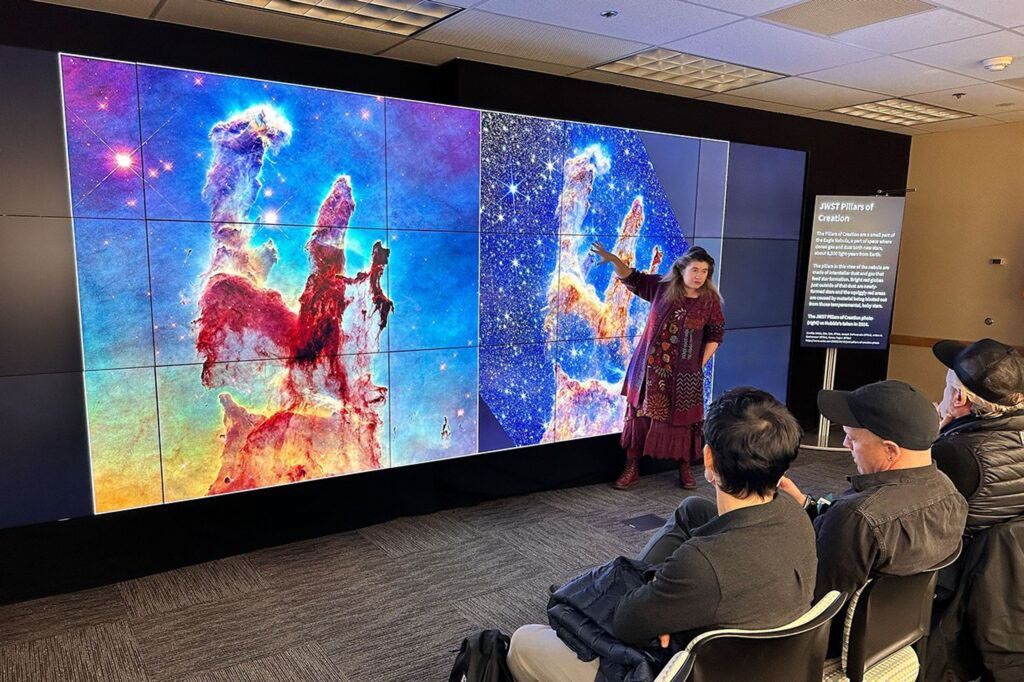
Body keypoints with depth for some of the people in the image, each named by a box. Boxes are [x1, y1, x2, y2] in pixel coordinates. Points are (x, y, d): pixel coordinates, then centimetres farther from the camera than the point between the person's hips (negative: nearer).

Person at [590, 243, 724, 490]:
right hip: (649, 368, 1)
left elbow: (715, 335, 3)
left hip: (684, 373, -1)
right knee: (639, 414, 5)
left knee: (682, 419, 7)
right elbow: (632, 278, 4)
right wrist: (613, 259, -12)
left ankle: (685, 469, 27)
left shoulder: (710, 300, -4)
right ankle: (632, 469, 16)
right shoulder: (662, 287, -2)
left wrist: (701, 364, -3)